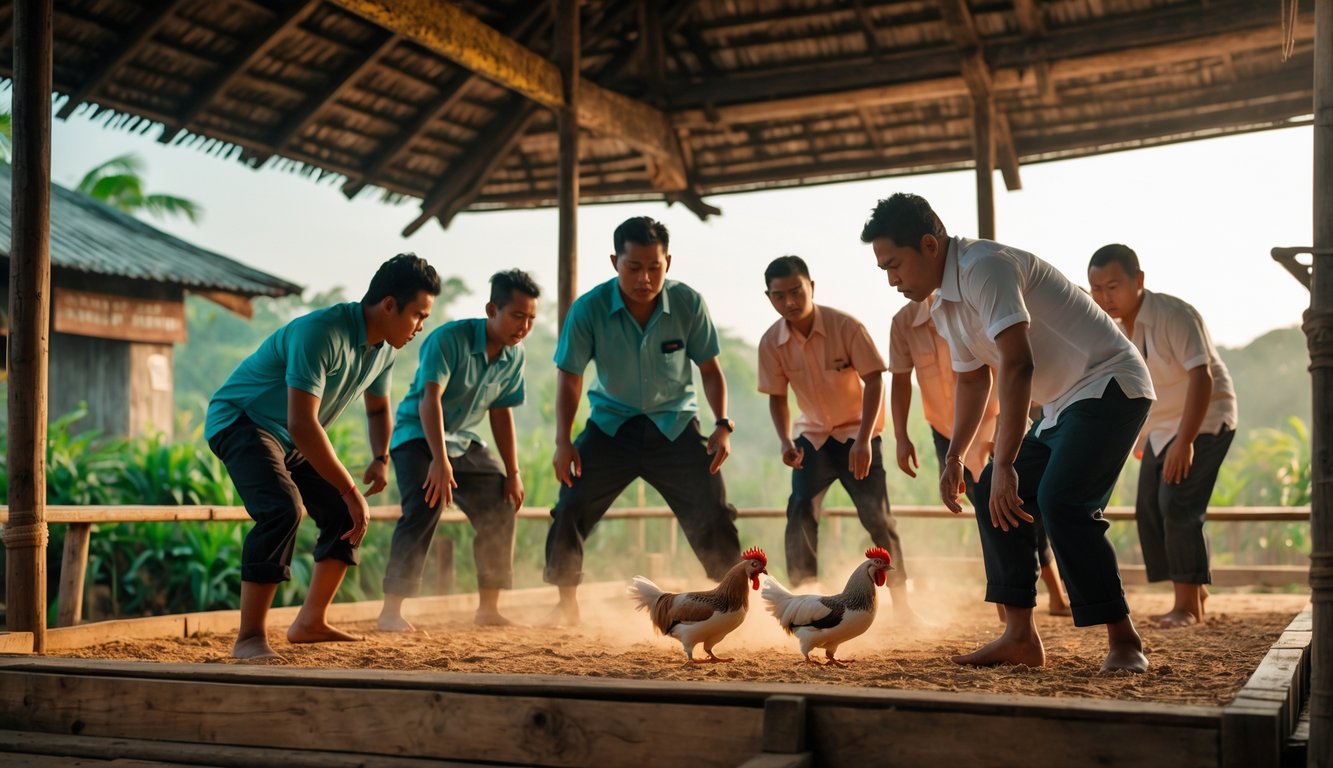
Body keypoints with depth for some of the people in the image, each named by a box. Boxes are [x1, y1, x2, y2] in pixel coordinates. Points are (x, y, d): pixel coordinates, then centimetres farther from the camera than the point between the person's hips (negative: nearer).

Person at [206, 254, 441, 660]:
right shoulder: (321, 333, -31)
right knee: (283, 509, -29)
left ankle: (310, 622, 15)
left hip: (290, 437, 9)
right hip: (239, 420, -9)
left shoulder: (384, 347, -2)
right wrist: (351, 491, -33)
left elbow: (378, 408, 17)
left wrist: (381, 458, -2)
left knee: (345, 514, 5)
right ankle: (249, 638, -23)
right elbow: (302, 425, -37)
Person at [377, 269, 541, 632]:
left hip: (464, 441, 7)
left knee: (501, 510, 4)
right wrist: (440, 460, -42)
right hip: (418, 435, -7)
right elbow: (430, 399, -32)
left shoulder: (514, 355, -2)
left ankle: (488, 607, 18)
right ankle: (391, 610, -23)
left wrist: (513, 473, 4)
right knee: (426, 506, -27)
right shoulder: (450, 338, -24)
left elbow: (501, 413, 6)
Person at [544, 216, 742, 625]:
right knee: (569, 511, -7)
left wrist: (722, 424, -12)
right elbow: (569, 376, -9)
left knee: (713, 516, -5)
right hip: (611, 425, 0)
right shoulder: (589, 309, -19)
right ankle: (567, 603, 14)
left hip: (675, 426, 0)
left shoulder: (689, 303, -16)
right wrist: (563, 441, -14)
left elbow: (709, 368, -3)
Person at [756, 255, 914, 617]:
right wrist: (785, 441, -16)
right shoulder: (771, 343, -12)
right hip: (813, 435, 3)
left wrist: (863, 440, -25)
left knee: (877, 516, -8)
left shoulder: (845, 326, -22)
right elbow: (777, 396, -1)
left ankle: (900, 598, 8)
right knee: (800, 512, -9)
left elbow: (874, 380, -19)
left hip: (857, 432, -3)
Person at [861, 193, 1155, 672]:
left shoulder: (985, 268, -21)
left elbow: (1018, 365, -30)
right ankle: (1020, 637, 7)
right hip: (1064, 404, 10)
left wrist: (1005, 464, -32)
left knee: (1062, 501, -24)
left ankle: (1123, 641, -13)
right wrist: (954, 457, 21)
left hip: (1109, 386, -10)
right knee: (994, 495, 6)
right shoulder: (945, 303, 10)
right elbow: (972, 377, 25)